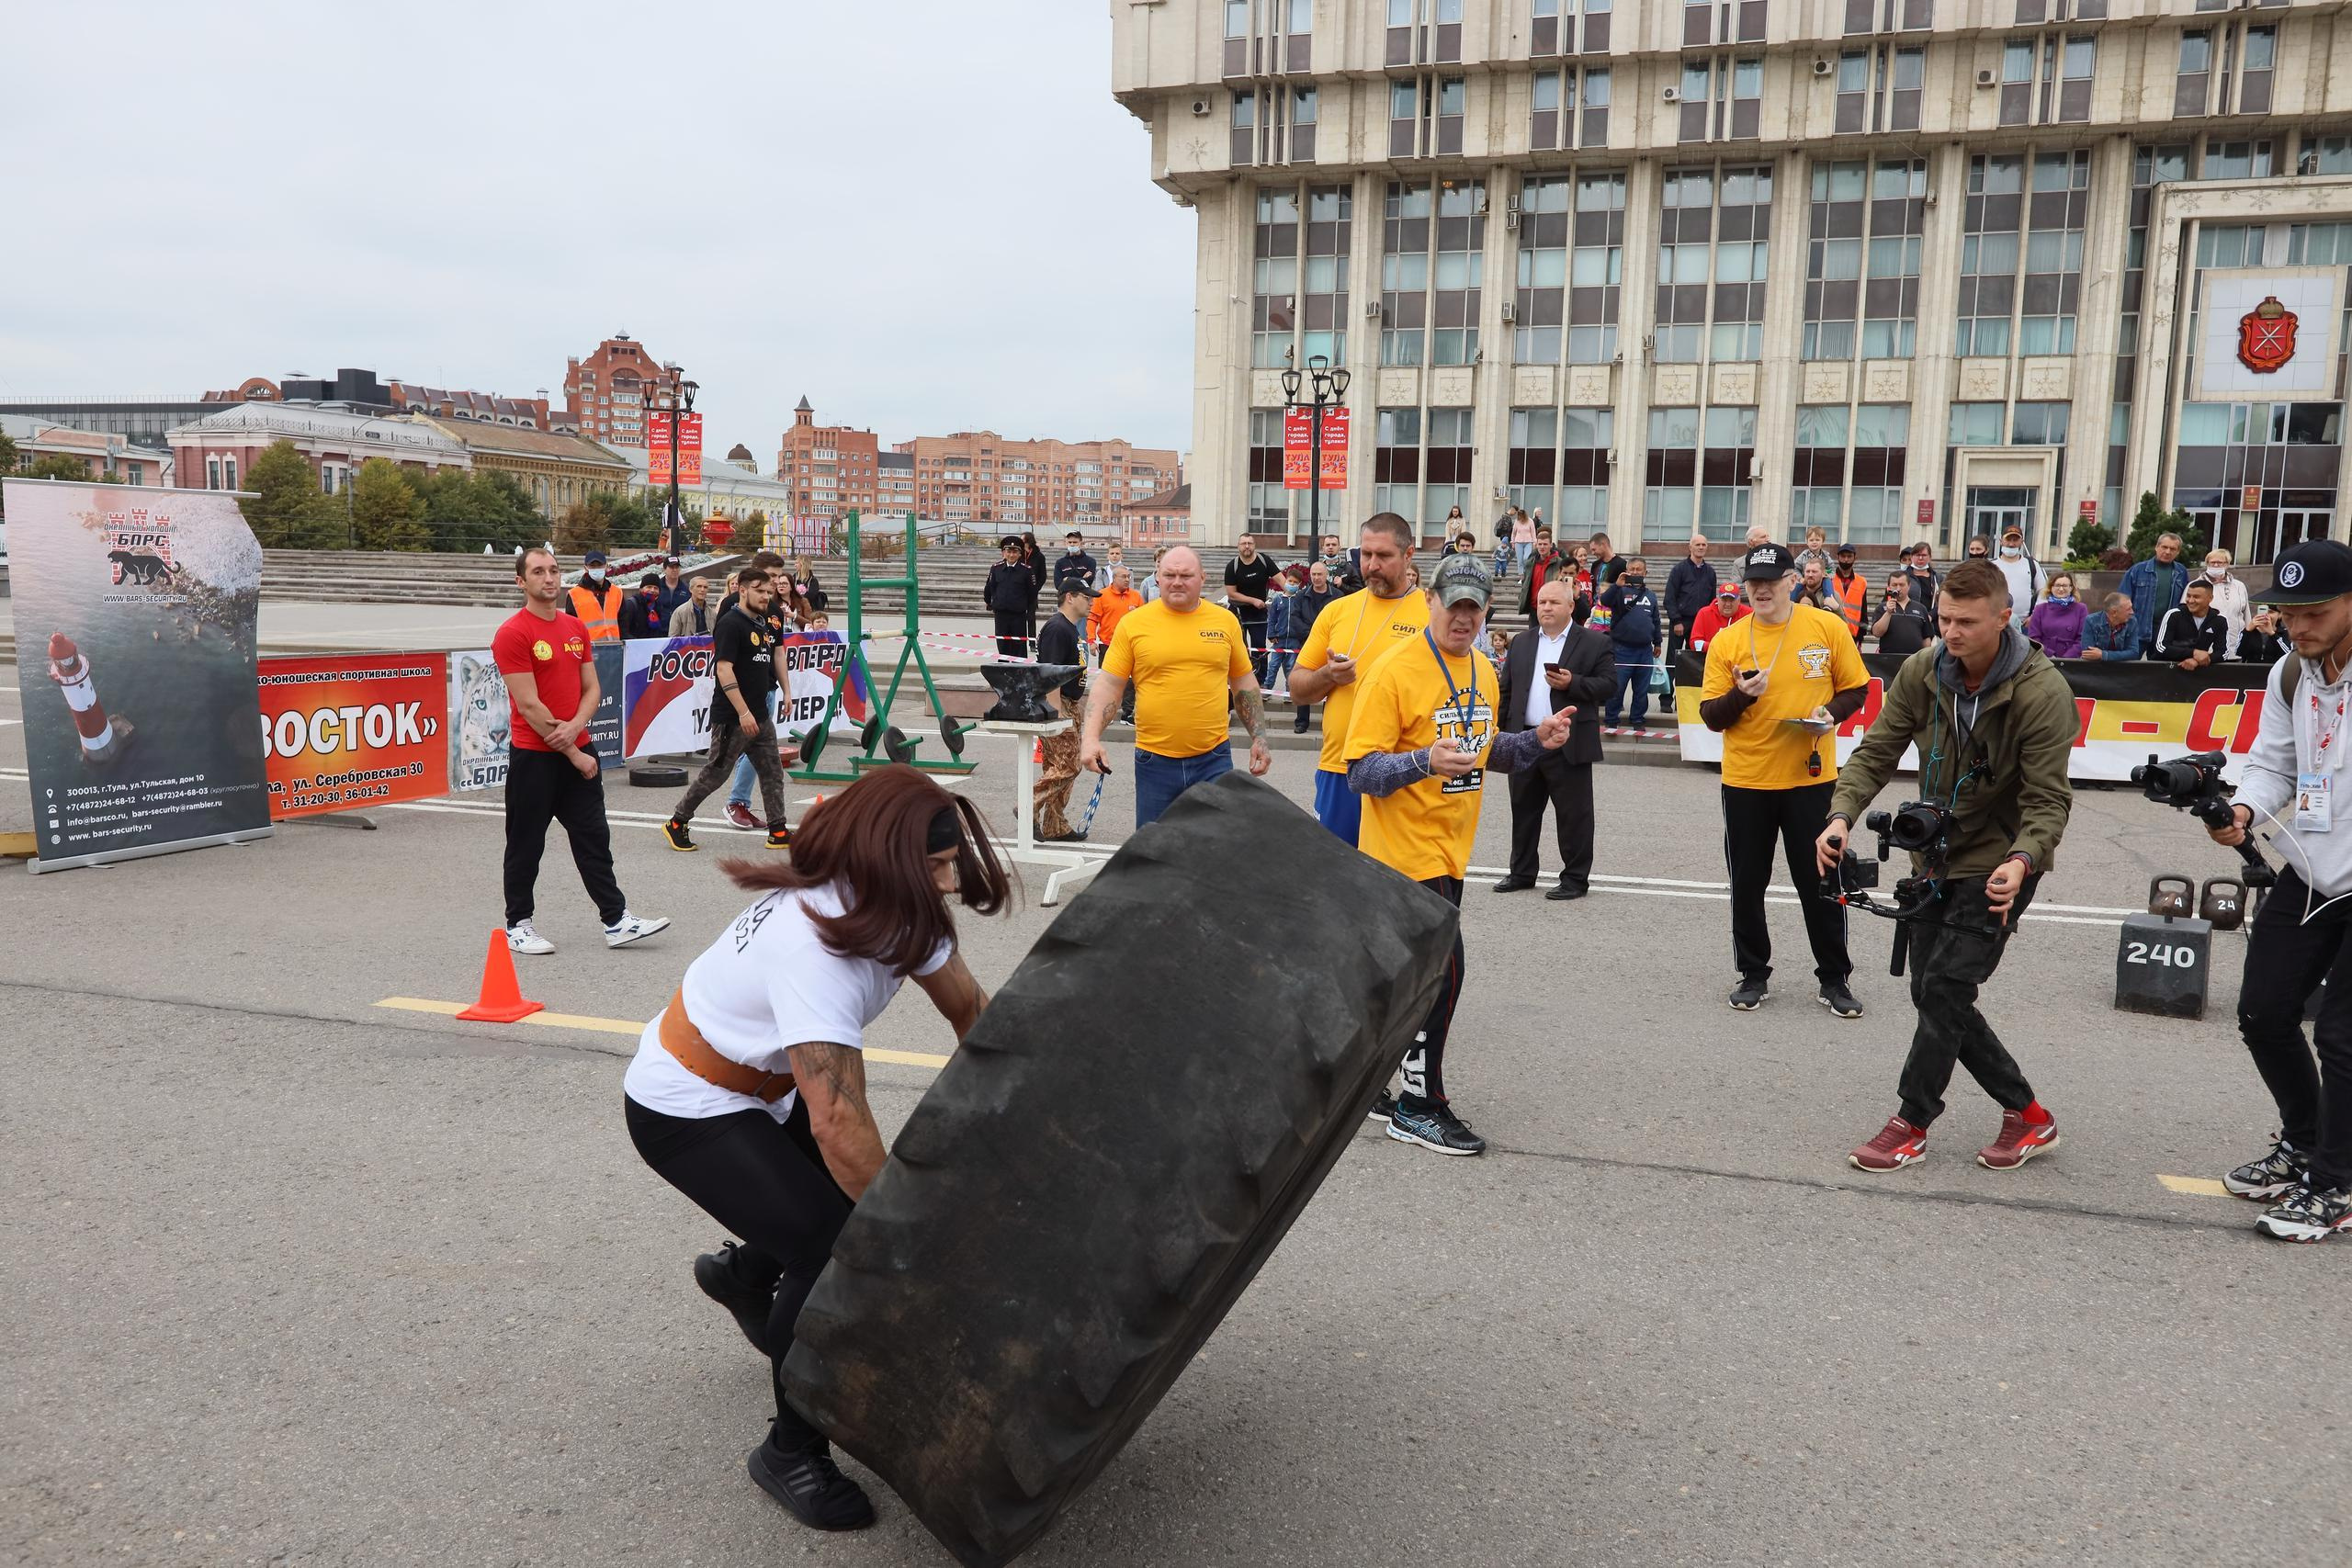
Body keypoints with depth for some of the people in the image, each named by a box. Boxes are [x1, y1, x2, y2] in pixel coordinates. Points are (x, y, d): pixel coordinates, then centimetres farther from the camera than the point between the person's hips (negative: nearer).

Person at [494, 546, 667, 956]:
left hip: (579, 749, 6)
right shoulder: (512, 634, -12)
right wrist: (574, 754, -14)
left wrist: (575, 726, -10)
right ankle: (517, 925, 19)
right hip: (533, 756, -6)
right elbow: (529, 706, -16)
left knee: (594, 837, 8)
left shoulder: (576, 628, 10)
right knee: (526, 844, 5)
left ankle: (615, 921, 12)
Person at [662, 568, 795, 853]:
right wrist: (743, 713, -23)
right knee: (715, 773, -1)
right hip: (732, 718, -9)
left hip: (760, 716, 9)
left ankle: (778, 831, 13)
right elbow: (723, 670, -20)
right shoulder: (731, 624, -14)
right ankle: (676, 824, 12)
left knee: (772, 772, 8)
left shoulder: (761, 624, 14)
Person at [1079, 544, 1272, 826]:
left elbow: (1244, 684, 14)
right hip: (1154, 761, -1)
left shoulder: (1225, 621, 5)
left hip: (1214, 760, 1)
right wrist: (1091, 737, -14)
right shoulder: (1133, 623, -1)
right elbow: (1108, 685, -2)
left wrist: (1259, 739, 11)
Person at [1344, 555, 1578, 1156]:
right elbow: (1361, 771, -19)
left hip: (1450, 850, 8)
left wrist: (1537, 740, 3)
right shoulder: (1395, 671, -17)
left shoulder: (1481, 670, 8)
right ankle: (1420, 1106, 7)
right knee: (1442, 971, -7)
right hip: (1407, 850, -8)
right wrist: (1426, 761, -34)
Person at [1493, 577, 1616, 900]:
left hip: (1569, 743, -4)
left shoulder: (1595, 643, 0)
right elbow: (1507, 690, 14)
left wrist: (1572, 683, -20)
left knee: (1573, 813, 1)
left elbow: (1608, 685, -6)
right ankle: (1522, 873, 23)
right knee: (1523, 810, 12)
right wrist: (1501, 731, 8)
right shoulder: (1520, 643, 13)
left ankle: (1575, 879, 10)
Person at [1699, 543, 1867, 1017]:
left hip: (1811, 778, -1)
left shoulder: (1828, 628, -3)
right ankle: (1754, 975, 24)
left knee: (1819, 881, 6)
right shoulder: (1727, 641, -2)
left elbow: (1856, 689, 6)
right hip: (1746, 781, 1)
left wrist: (1831, 713, -14)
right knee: (1747, 884, 9)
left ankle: (1834, 979, 20)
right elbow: (1711, 716, -1)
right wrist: (1742, 695, -20)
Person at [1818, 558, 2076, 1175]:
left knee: (1945, 988, -11)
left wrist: (2022, 861, -39)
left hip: (1998, 863, -6)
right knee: (1934, 993, 8)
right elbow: (1876, 752, -4)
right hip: (1935, 854, 6)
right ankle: (2027, 1113, 23)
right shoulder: (1921, 672, -7)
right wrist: (1842, 814, -22)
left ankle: (1911, 1123, 6)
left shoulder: (2043, 694, -22)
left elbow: (2047, 799, -21)